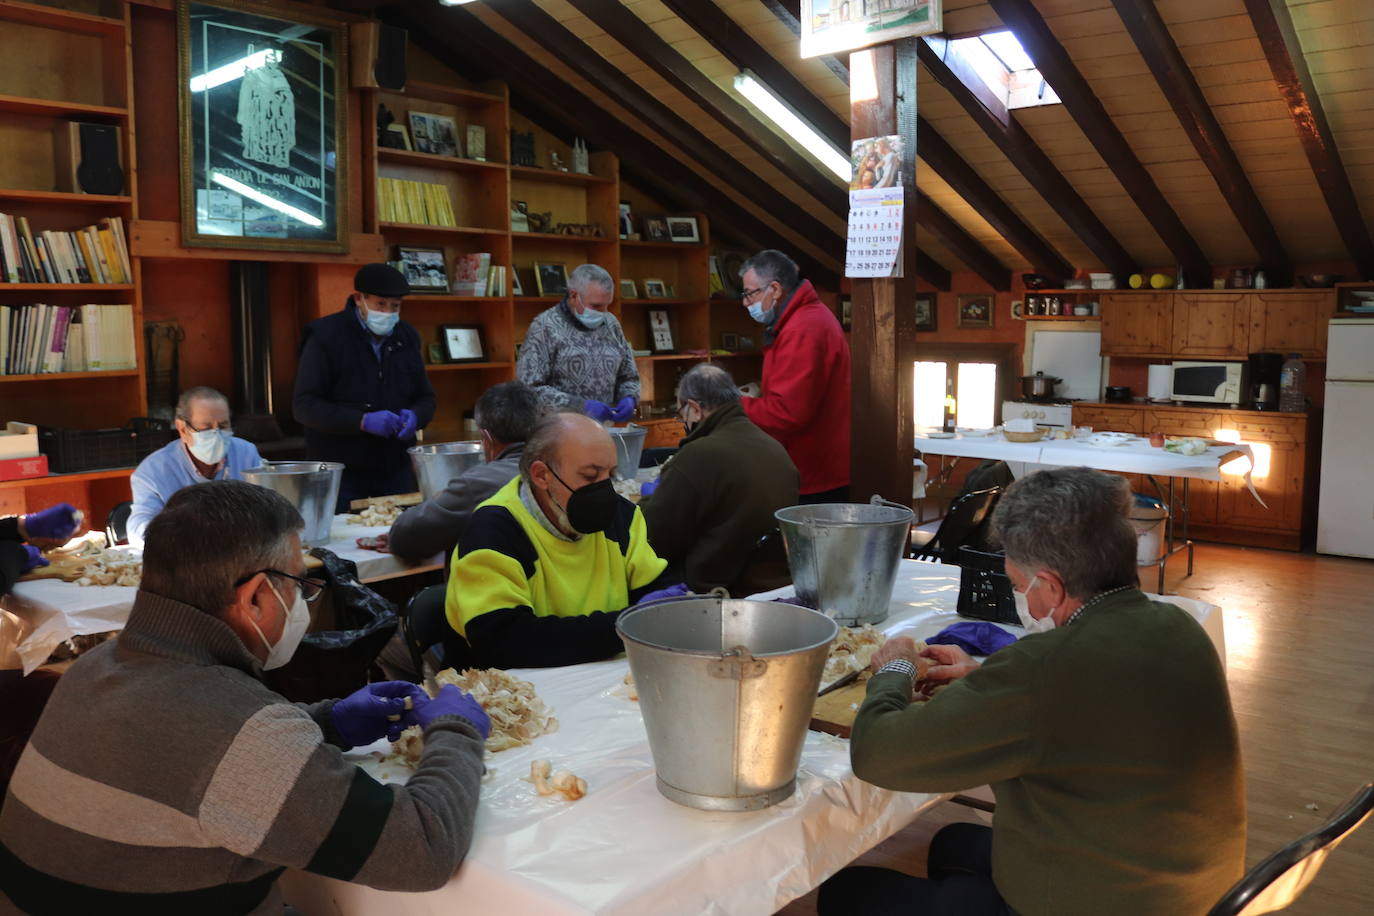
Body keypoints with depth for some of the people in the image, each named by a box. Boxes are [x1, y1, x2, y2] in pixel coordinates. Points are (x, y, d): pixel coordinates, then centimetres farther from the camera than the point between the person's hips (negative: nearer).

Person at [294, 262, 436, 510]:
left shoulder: (407, 337, 8)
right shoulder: (326, 336, -7)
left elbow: (426, 398, 15)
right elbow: (305, 405, -12)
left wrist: (414, 417, -9)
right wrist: (364, 421, -22)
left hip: (396, 471, 5)